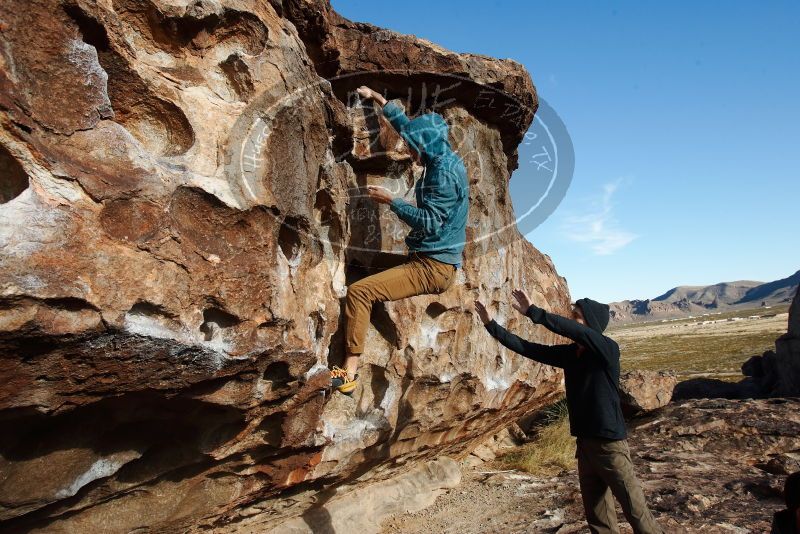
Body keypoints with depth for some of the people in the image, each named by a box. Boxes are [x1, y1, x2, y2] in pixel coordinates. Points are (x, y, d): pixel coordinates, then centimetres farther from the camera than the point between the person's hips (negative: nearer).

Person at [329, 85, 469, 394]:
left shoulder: (445, 172, -18)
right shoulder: (442, 160, 10)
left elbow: (429, 222, -25)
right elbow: (407, 124, 22)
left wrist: (390, 200, -16)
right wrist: (376, 98, 27)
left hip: (433, 267, -11)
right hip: (431, 260, 11)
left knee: (359, 291, -23)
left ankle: (350, 372, -22)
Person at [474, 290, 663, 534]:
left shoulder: (608, 349, -14)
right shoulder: (569, 353, 4)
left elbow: (574, 330, -31)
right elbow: (527, 348, 4)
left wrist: (533, 312, -35)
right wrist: (492, 325, 0)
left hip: (609, 443, -6)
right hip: (584, 442, 6)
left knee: (636, 512, 3)